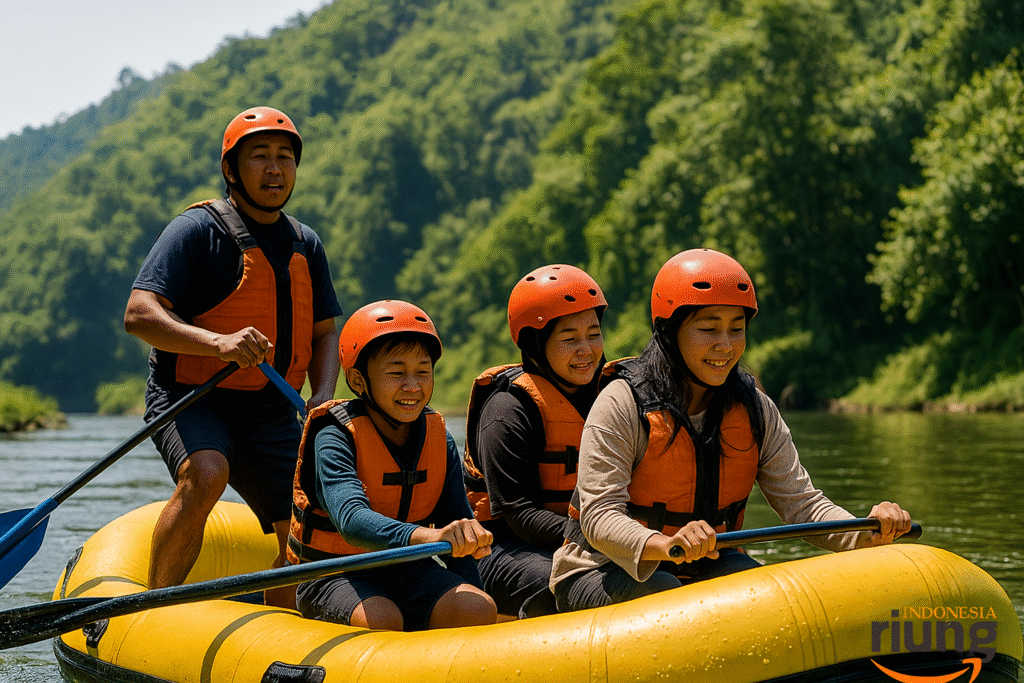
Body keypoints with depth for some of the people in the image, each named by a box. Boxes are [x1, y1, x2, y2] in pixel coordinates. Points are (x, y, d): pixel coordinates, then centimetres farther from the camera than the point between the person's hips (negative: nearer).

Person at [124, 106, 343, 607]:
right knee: (206, 473, -35)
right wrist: (217, 343, -35)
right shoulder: (198, 229, -10)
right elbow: (139, 314, -19)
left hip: (272, 413, 6)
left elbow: (323, 333, 17)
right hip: (189, 399, -6)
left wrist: (323, 398, -4)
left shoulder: (306, 245, 11)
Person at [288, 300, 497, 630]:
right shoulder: (335, 438, -18)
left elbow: (457, 523, 4)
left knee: (480, 610, -22)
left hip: (407, 569, 5)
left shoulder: (440, 441, -1)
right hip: (333, 576, -5)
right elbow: (351, 520, -36)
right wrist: (428, 536, -54)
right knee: (382, 621, -36)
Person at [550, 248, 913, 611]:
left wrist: (867, 533, -25)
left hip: (709, 567, 5)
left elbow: (800, 502, -4)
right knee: (664, 595, -36)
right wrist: (664, 544, -46)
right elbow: (598, 516, -24)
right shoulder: (621, 405, -16)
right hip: (609, 573, -5)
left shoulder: (755, 411, 1)